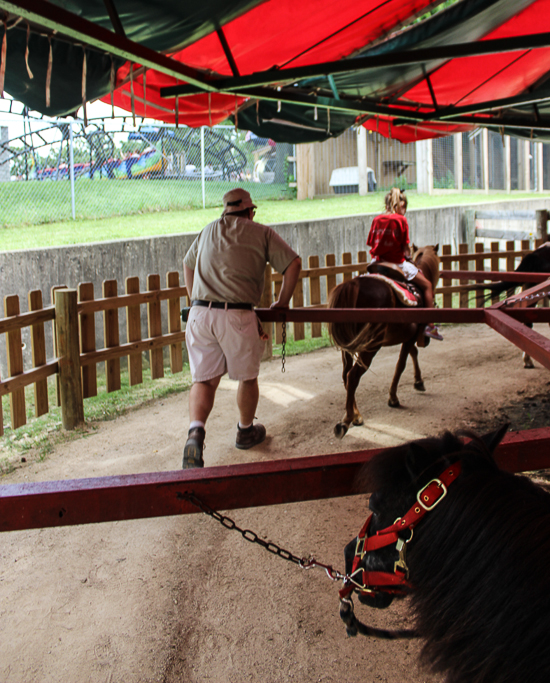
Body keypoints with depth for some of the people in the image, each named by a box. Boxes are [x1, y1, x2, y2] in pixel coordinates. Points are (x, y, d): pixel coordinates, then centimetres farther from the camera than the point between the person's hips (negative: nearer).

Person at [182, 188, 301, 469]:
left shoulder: (209, 230, 21)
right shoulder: (262, 233, 7)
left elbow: (188, 264, 32)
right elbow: (293, 264, 4)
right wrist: (282, 301, 15)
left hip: (199, 315, 3)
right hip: (237, 316, -3)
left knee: (204, 380, 6)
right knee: (247, 377, 18)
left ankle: (195, 432, -17)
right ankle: (246, 431, 35)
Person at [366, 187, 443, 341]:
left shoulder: (376, 220, 5)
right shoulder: (401, 220, -8)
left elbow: (371, 244, 7)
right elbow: (405, 247, -7)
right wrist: (408, 256, 12)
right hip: (397, 263, -4)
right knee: (427, 285, 9)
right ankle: (430, 326, 5)